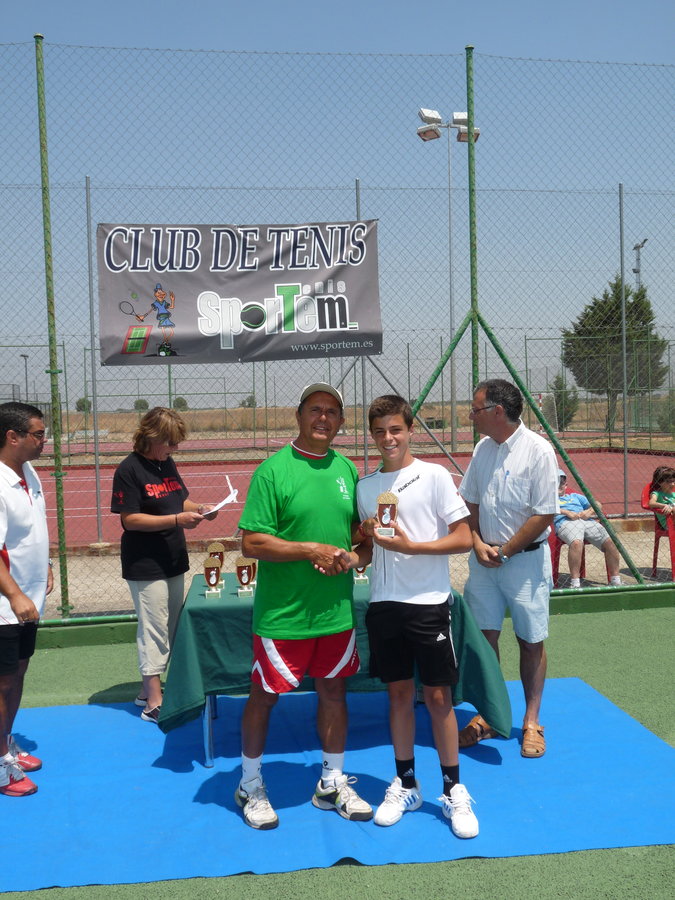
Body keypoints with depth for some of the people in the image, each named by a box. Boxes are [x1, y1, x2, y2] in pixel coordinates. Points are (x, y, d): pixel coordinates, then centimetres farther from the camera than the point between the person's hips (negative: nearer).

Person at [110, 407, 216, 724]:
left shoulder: (167, 464, 9)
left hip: (173, 560, 8)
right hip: (146, 565, -8)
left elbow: (180, 499, 18)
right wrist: (177, 520, -24)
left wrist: (199, 509, -4)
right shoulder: (129, 470, -14)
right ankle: (154, 703, 5)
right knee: (155, 631, -4)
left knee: (171, 628, 14)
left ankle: (149, 689, 27)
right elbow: (130, 519, -18)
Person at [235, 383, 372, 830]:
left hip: (336, 609, 5)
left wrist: (348, 554, -5)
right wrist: (312, 550, -20)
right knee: (265, 694, 8)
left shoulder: (346, 469, 6)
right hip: (283, 613, -5)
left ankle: (334, 783, 34)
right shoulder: (273, 470, -12)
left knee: (333, 690, 15)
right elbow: (252, 543, -16)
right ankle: (251, 786, 29)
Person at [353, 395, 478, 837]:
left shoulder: (434, 476, -6)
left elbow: (464, 538, -9)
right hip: (384, 602, 4)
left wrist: (410, 546, -18)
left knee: (438, 696, 3)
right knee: (399, 692, 12)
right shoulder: (366, 485, 8)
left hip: (429, 601, -4)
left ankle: (453, 790, 17)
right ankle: (406, 784, 26)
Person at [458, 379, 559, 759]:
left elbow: (544, 515, -15)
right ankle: (487, 716, 25)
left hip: (525, 559, -5)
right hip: (485, 557, 5)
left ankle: (532, 721, 23)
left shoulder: (538, 451, -15)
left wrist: (504, 551, -12)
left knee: (532, 641, 7)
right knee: (484, 636, 10)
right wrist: (478, 544, -3)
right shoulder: (483, 449, 5)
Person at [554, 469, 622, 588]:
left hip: (587, 520, 5)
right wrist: (567, 512, -9)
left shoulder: (575, 496, 38)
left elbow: (597, 505, 27)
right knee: (576, 543, -39)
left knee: (610, 541, -21)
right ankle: (575, 582, -38)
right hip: (565, 522, -4)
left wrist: (589, 512, 4)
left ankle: (616, 580, -14)